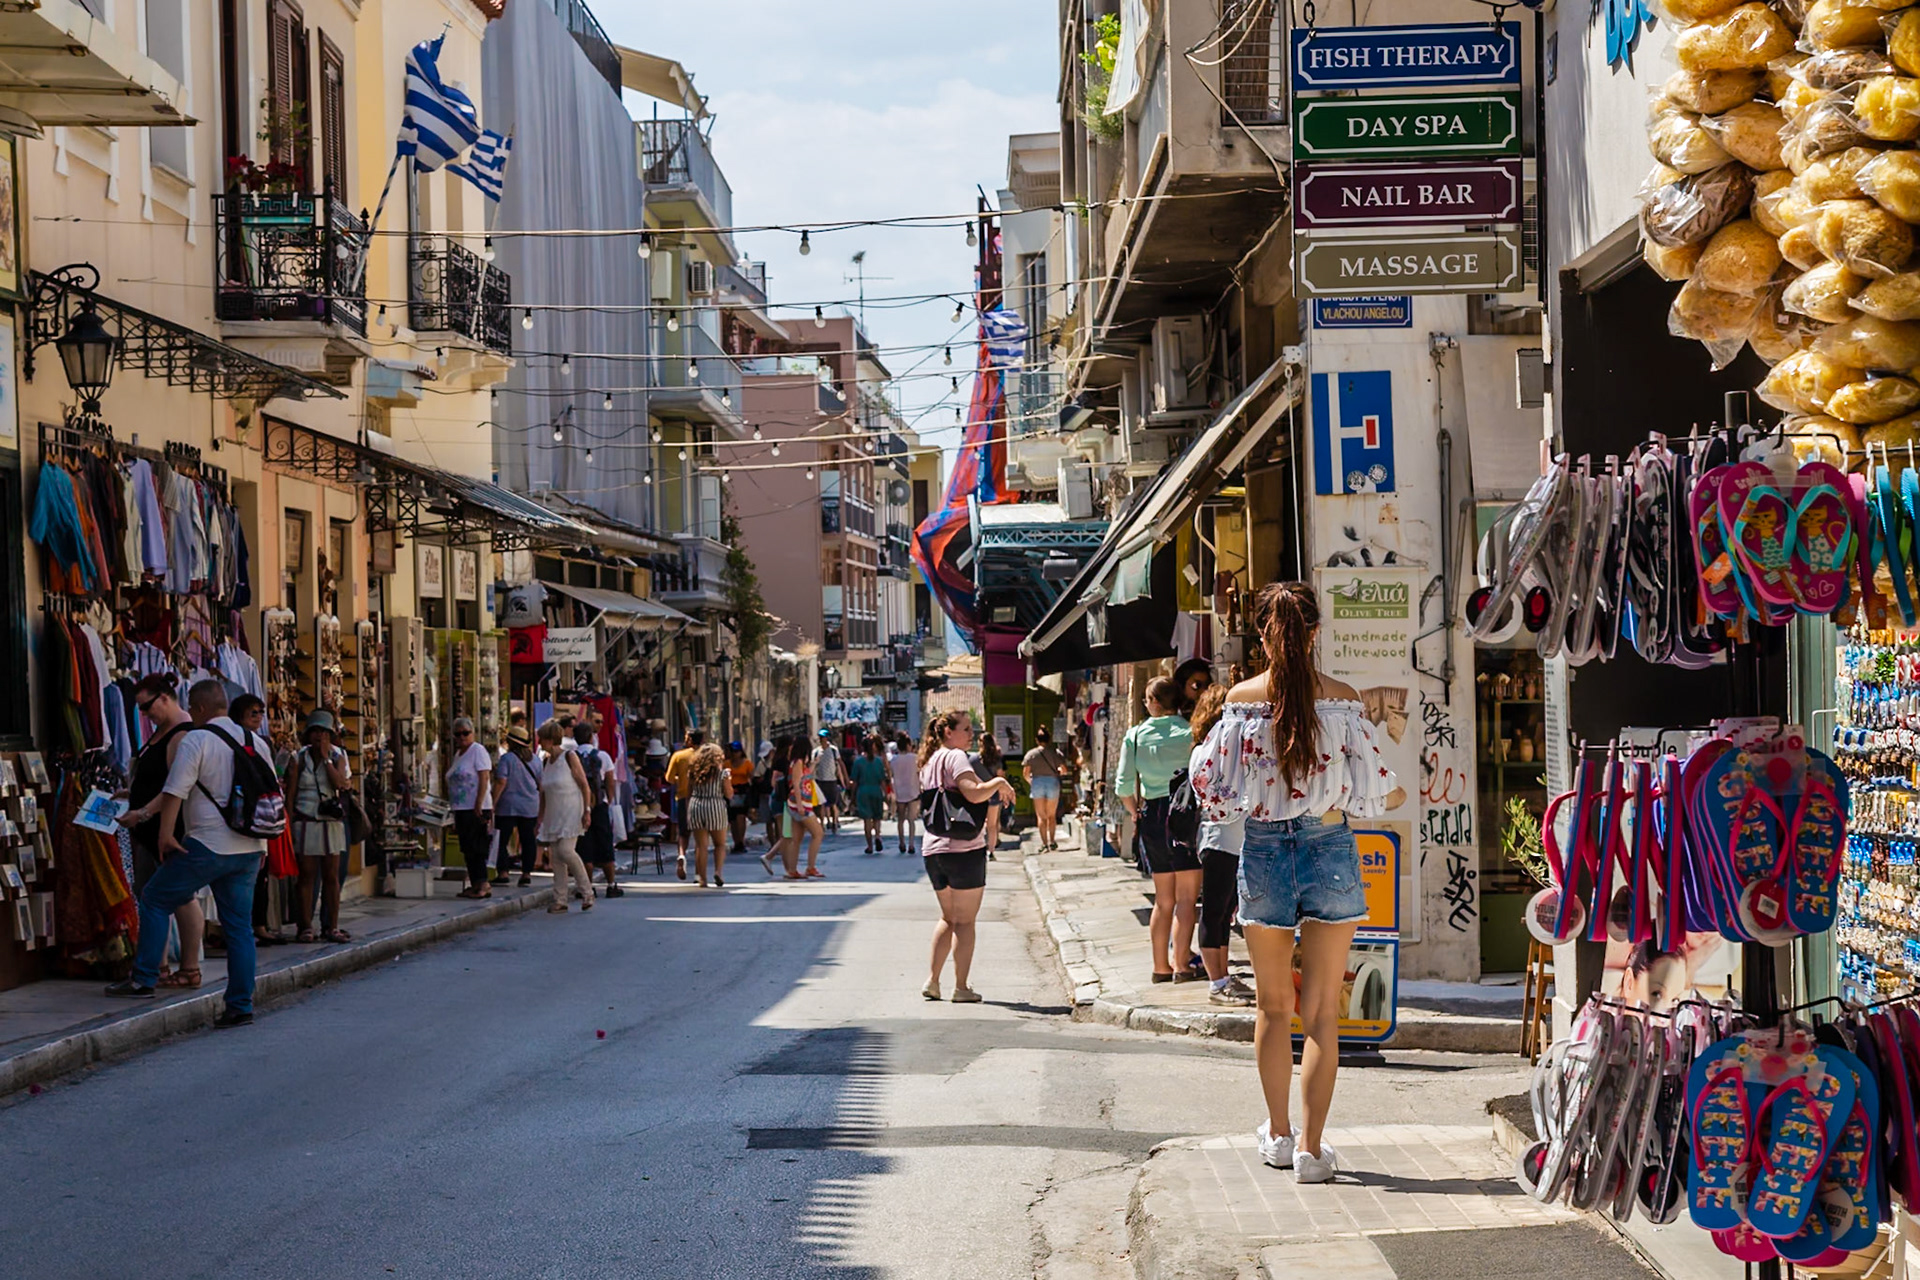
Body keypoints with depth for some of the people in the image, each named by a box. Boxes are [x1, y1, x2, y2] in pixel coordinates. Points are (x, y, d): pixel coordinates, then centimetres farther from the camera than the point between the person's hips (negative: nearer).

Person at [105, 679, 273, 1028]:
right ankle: (241, 1006, 7)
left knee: (155, 900, 10)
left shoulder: (196, 740, -8)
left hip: (207, 847, -6)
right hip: (249, 849, 6)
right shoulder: (257, 742, 12)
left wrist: (165, 833, -10)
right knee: (239, 926, 8)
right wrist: (262, 843, 25)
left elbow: (175, 791, -14)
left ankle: (143, 980, 8)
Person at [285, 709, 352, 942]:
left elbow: (339, 783, -9)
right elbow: (289, 792, 0)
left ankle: (331, 926, 6)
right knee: (307, 875, -2)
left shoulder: (337, 757, 8)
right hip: (306, 822, -2)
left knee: (331, 876, 2)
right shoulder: (298, 758, 2)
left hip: (332, 820, 2)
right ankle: (306, 927, 1)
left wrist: (326, 757, -10)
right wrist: (289, 823, -7)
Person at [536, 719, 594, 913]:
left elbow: (584, 785, -8)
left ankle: (587, 892, -4)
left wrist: (586, 811, -14)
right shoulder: (545, 761, 12)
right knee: (555, 857, 2)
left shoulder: (569, 757, -7)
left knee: (566, 850, -19)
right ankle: (560, 901, 5)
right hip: (553, 815, 7)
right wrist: (540, 817, 15)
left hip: (571, 813, -7)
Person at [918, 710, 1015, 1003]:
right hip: (963, 847, -8)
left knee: (948, 917, 19)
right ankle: (961, 988, 1)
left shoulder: (930, 762, 16)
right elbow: (974, 793, -26)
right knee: (965, 921, 0)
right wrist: (999, 783, -8)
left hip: (932, 849, 8)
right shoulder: (955, 757, -10)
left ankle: (932, 982, 14)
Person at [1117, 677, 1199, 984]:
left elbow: (1124, 784, 1)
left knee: (1164, 900, 13)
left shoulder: (1135, 735, 3)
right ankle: (1182, 964, -4)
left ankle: (1160, 966, 15)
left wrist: (1136, 813, 15)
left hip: (1152, 816, 4)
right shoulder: (1188, 732, -5)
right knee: (1186, 898, 1)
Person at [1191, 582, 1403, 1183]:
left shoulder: (1242, 699, -5)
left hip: (1264, 851, 1)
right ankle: (1311, 1148, 1)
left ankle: (1279, 1134, 27)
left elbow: (1212, 784, -3)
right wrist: (1394, 797, 17)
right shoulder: (1342, 699, -6)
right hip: (1329, 849, -1)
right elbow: (1371, 786, -5)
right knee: (1322, 1011, 4)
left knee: (1272, 1006, 17)